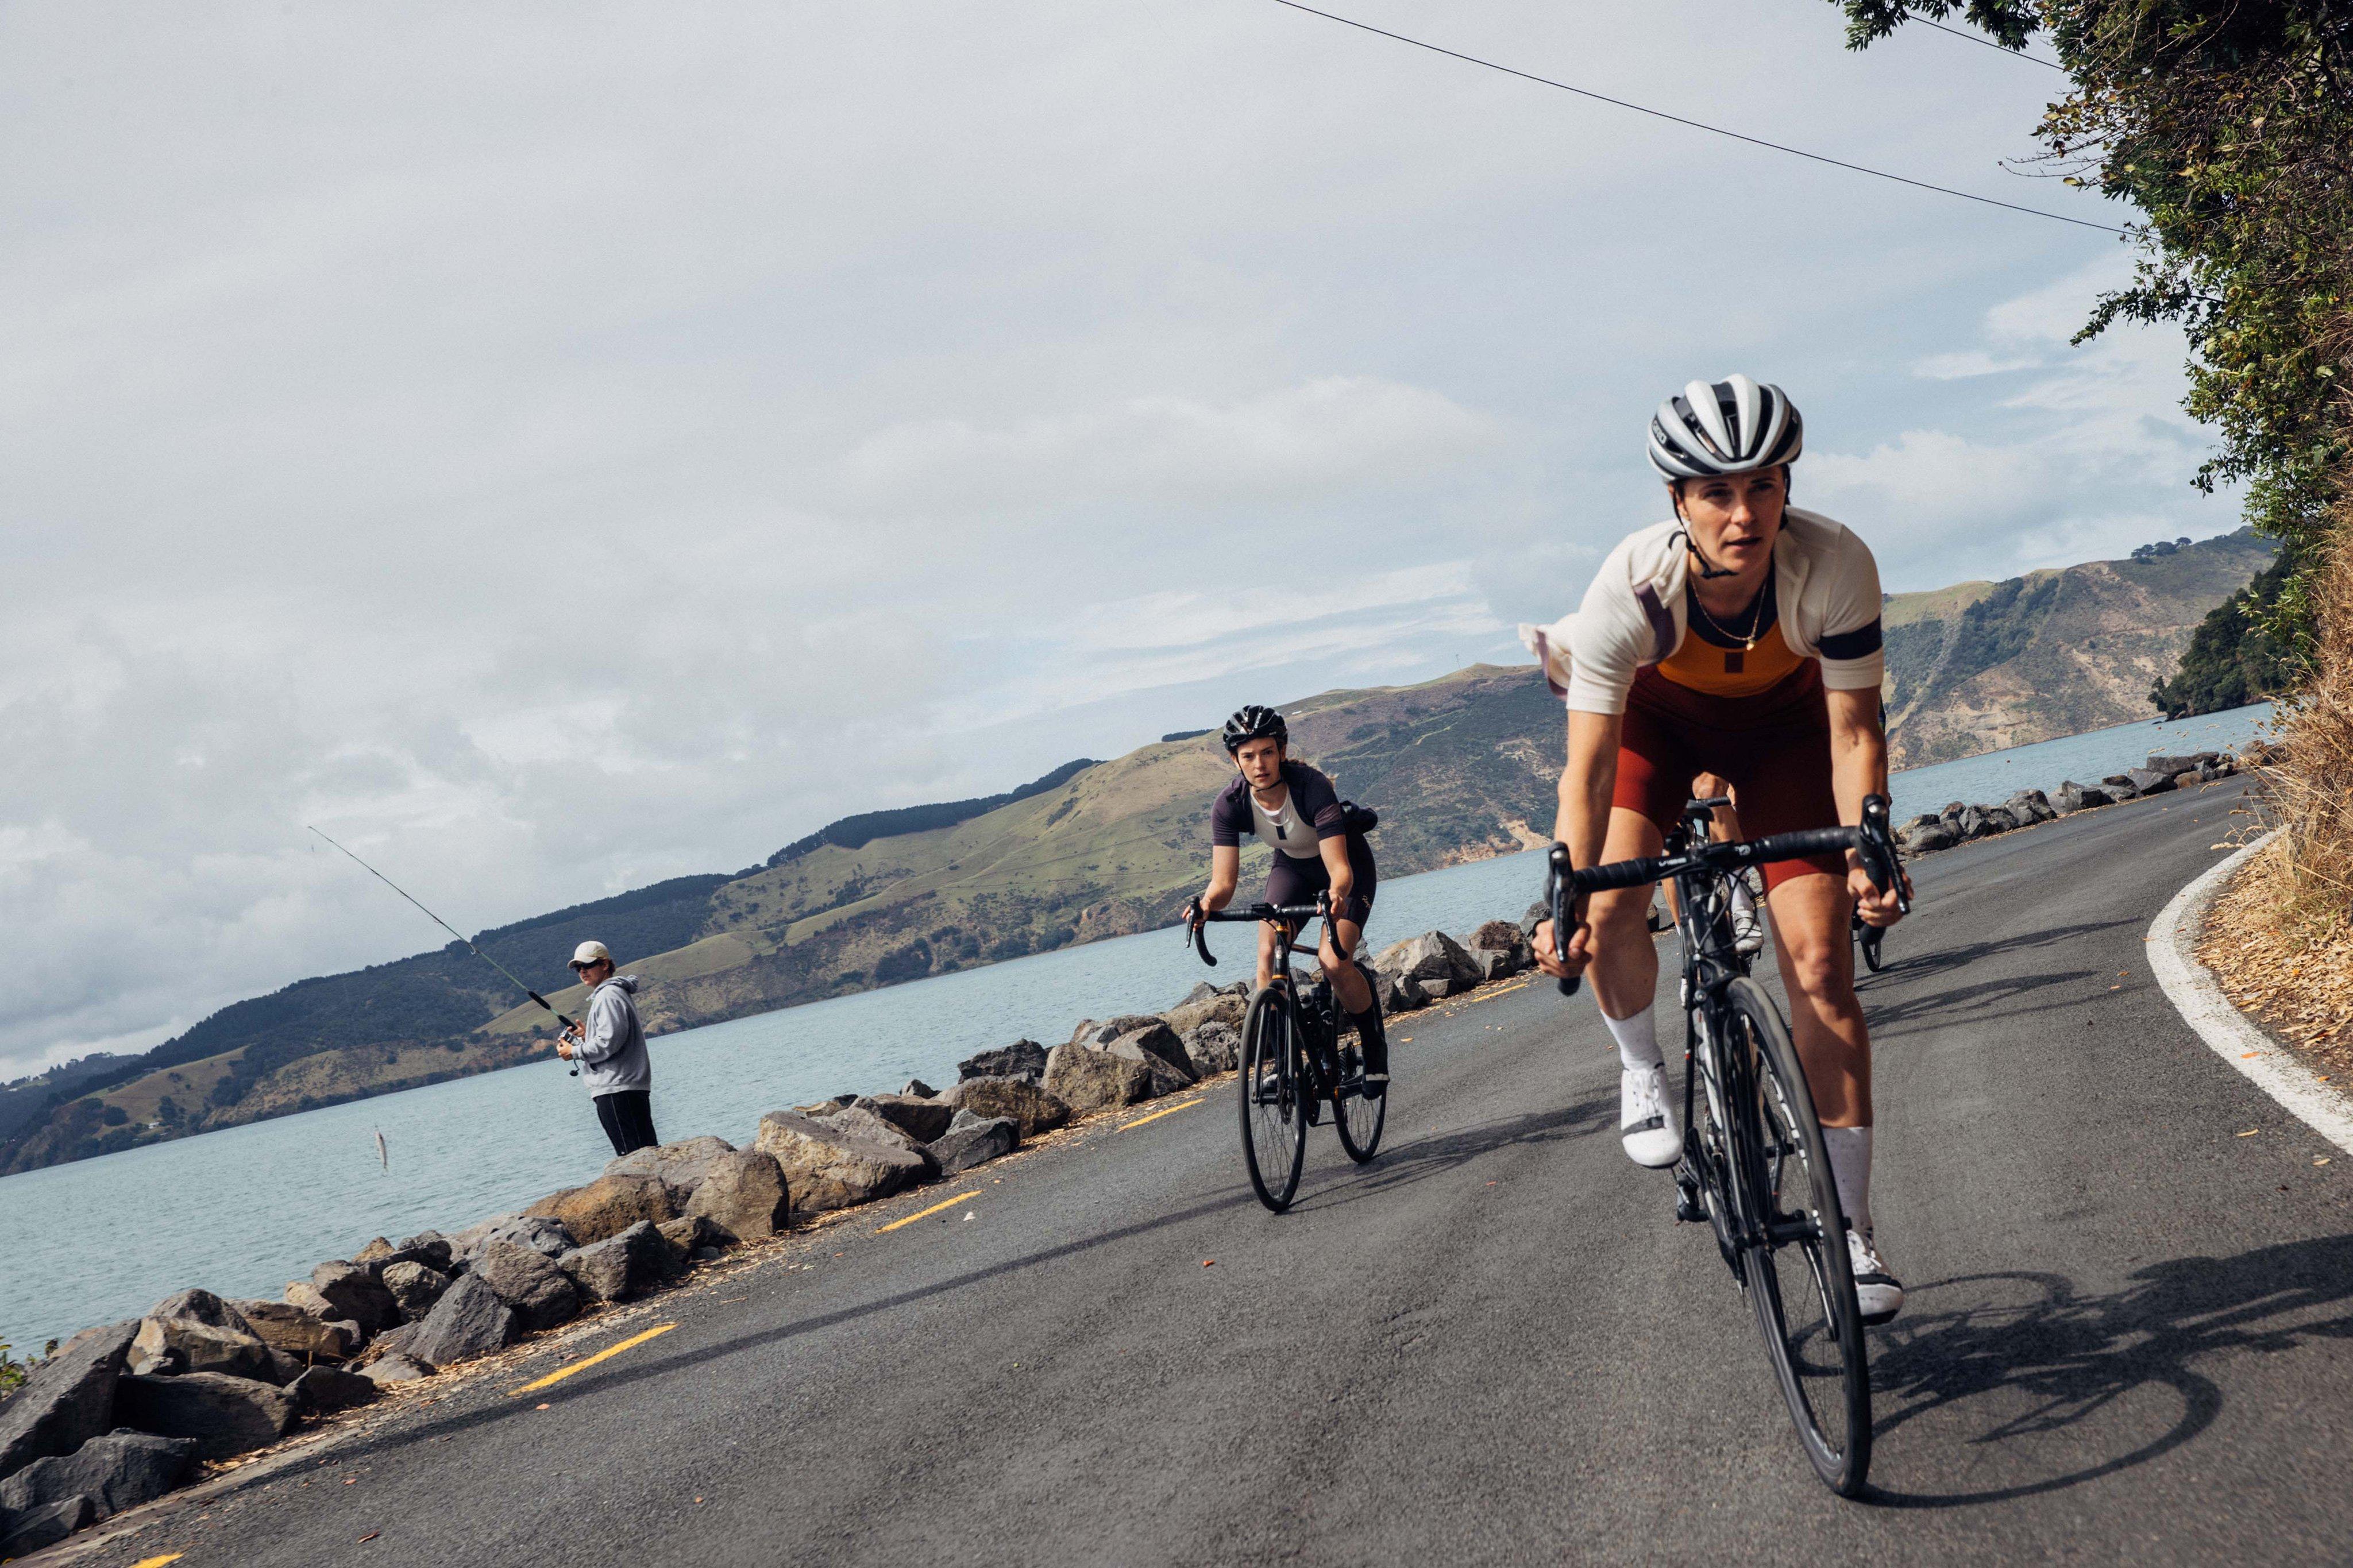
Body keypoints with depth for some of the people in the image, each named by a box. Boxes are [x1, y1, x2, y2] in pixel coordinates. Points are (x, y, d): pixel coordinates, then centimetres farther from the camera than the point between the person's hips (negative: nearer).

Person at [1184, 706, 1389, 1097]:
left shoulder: (1312, 787, -36)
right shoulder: (1230, 805, -25)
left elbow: (1340, 868, -42)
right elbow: (1224, 882, -27)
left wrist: (1336, 896, -64)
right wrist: (1207, 904, -50)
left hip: (1346, 866, -4)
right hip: (1292, 866, 4)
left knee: (1332, 961, -23)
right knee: (1268, 955, -20)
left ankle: (1375, 1046, 1)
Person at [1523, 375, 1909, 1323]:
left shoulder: (1835, 566, -35)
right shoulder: (1630, 589, -37)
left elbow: (1853, 731, -25)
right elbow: (1589, 766, -34)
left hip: (1782, 717, 0)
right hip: (1656, 711, 0)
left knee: (1821, 964, -10)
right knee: (1611, 911, -25)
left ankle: (1851, 1228, -3)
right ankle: (1642, 1074, 9)